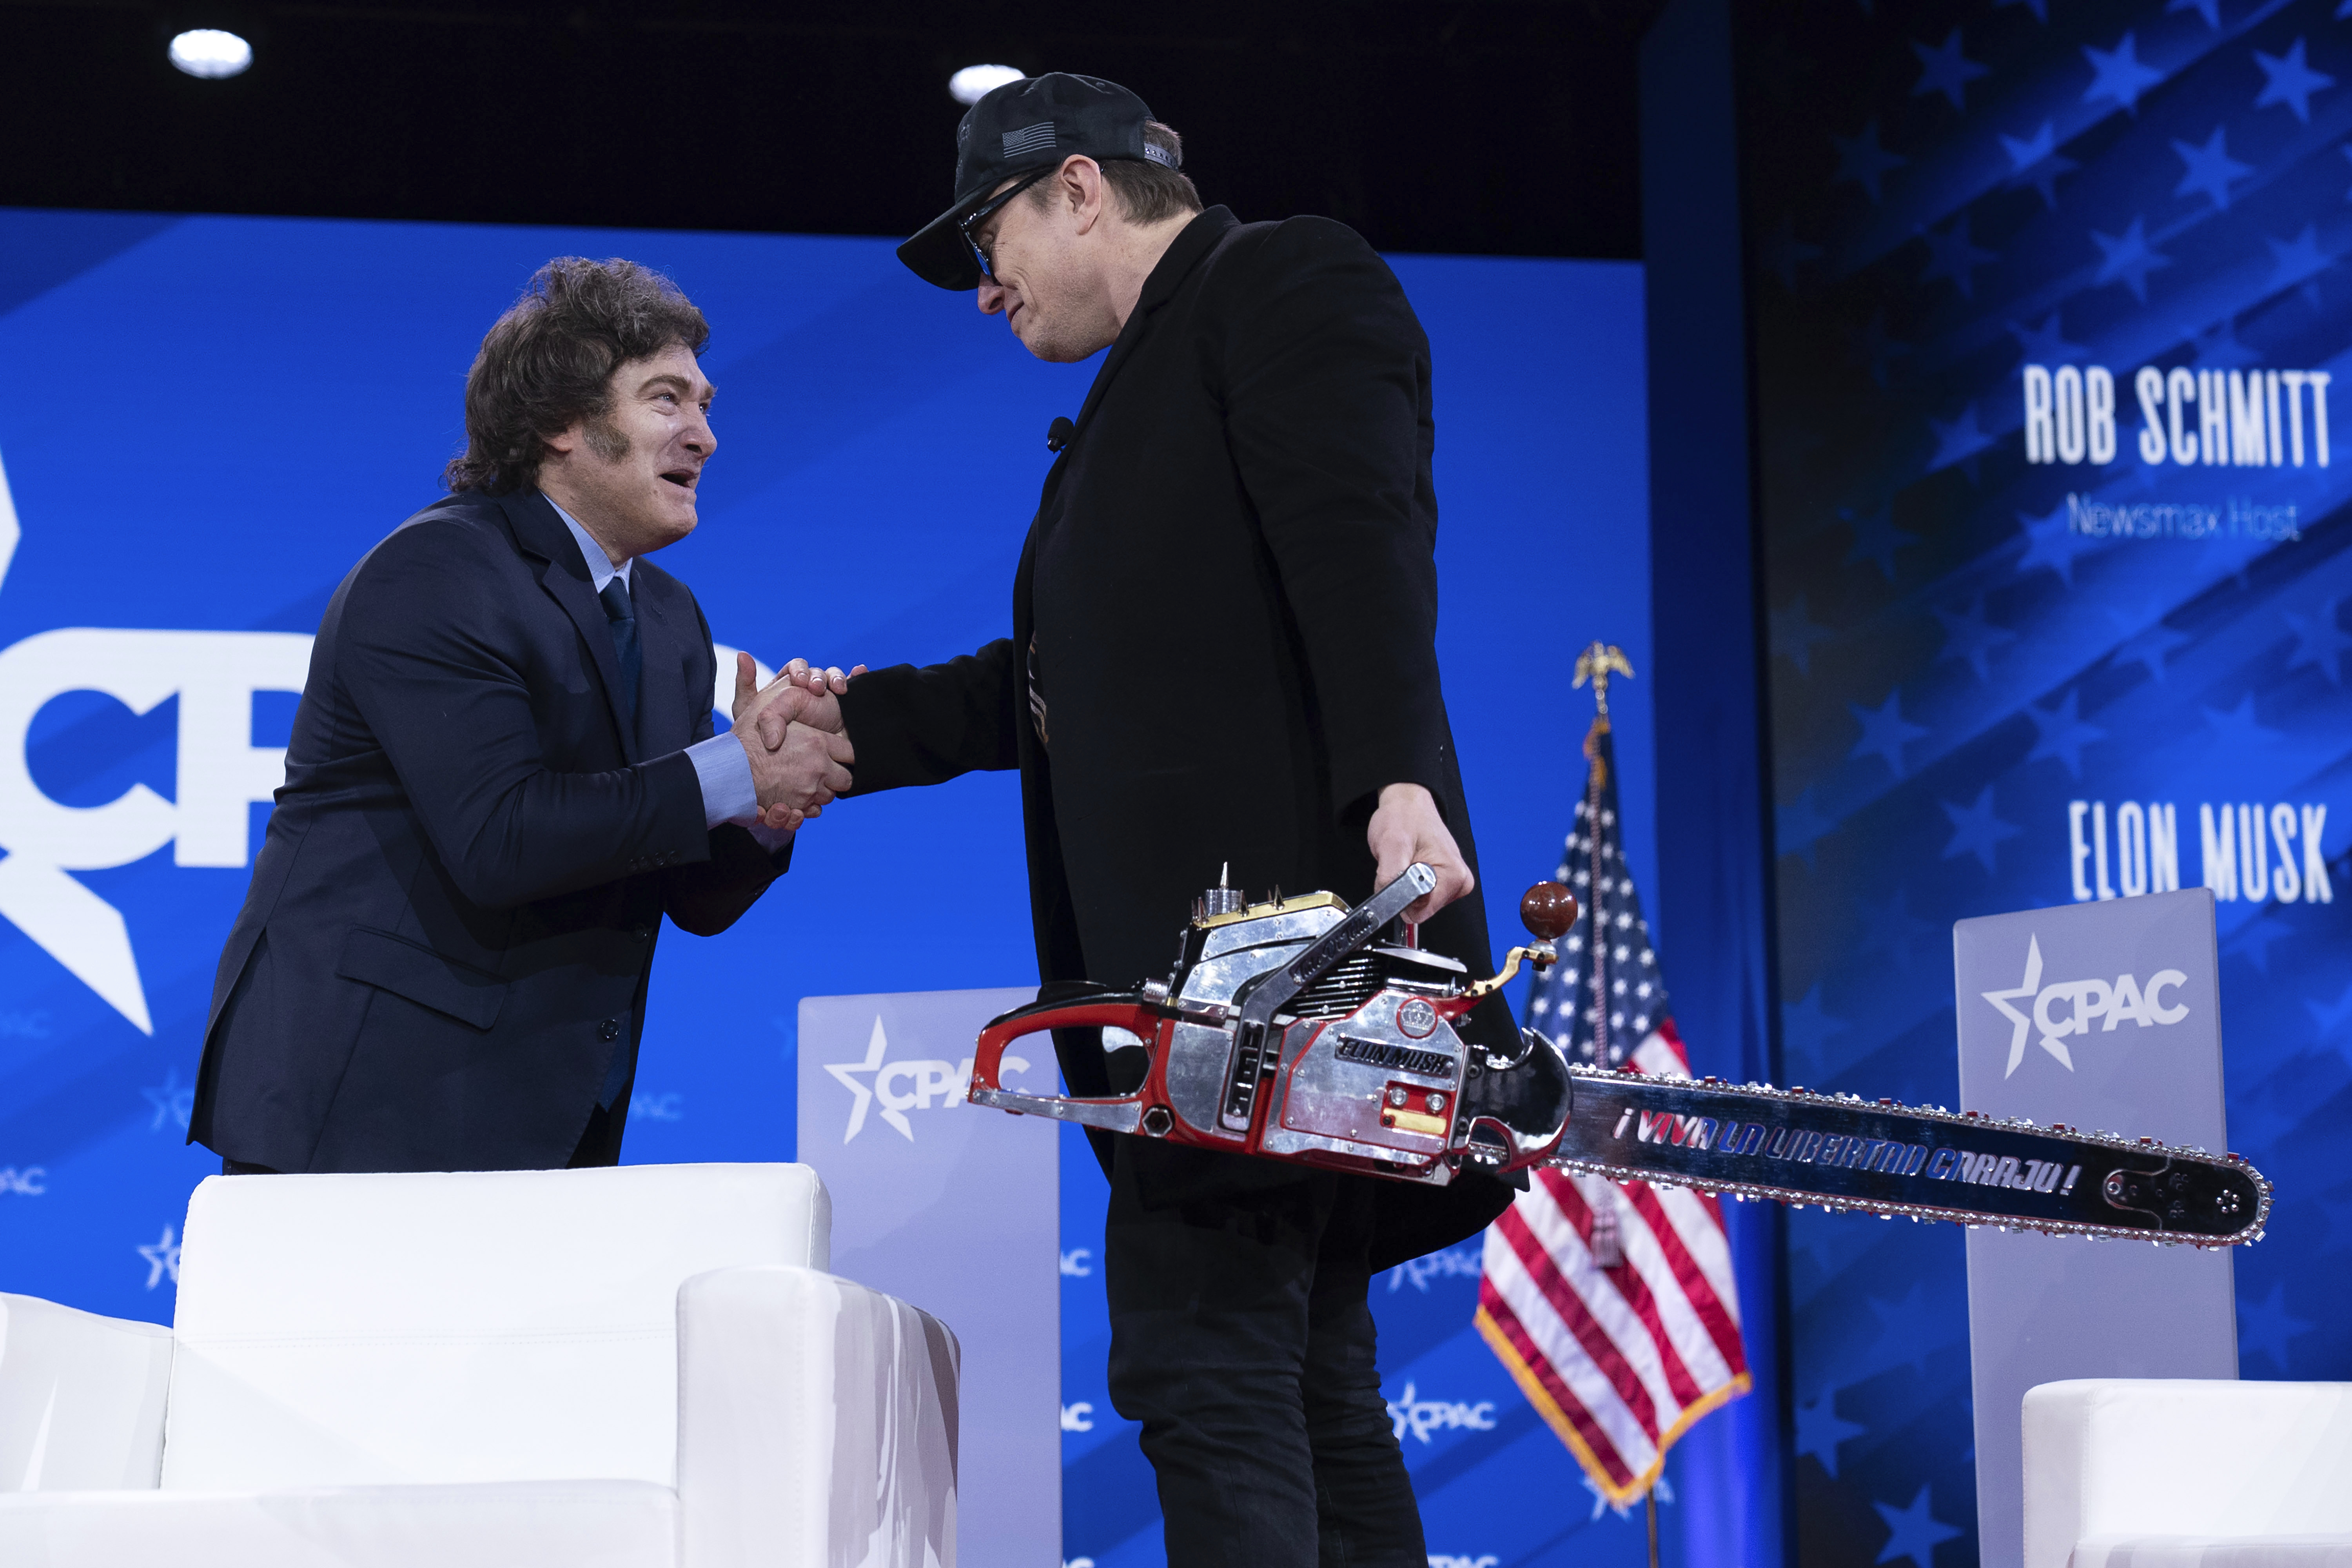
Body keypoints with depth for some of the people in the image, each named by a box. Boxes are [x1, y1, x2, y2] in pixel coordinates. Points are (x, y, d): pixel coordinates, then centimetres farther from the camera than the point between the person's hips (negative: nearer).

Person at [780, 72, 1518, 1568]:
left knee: (1204, 1362, -14)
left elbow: (1365, 540, -16)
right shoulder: (1144, 384, 28)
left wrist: (1397, 782, -28)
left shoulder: (1289, 279, 1)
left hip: (1280, 917, -10)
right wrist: (863, 721, 26)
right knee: (1302, 1377, 8)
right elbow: (1071, 677, 29)